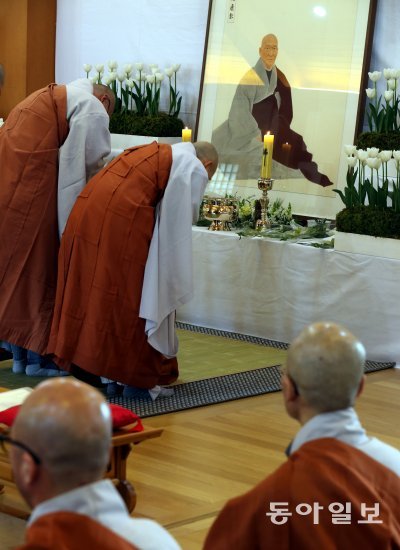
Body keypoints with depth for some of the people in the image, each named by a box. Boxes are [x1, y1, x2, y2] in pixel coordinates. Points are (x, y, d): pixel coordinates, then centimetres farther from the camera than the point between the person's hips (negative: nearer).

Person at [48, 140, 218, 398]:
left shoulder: (156, 153, 31)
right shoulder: (195, 170, 8)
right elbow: (179, 222, 6)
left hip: (88, 209, 8)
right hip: (123, 218, -8)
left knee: (95, 291, 16)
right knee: (138, 298, 5)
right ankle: (138, 377, 11)